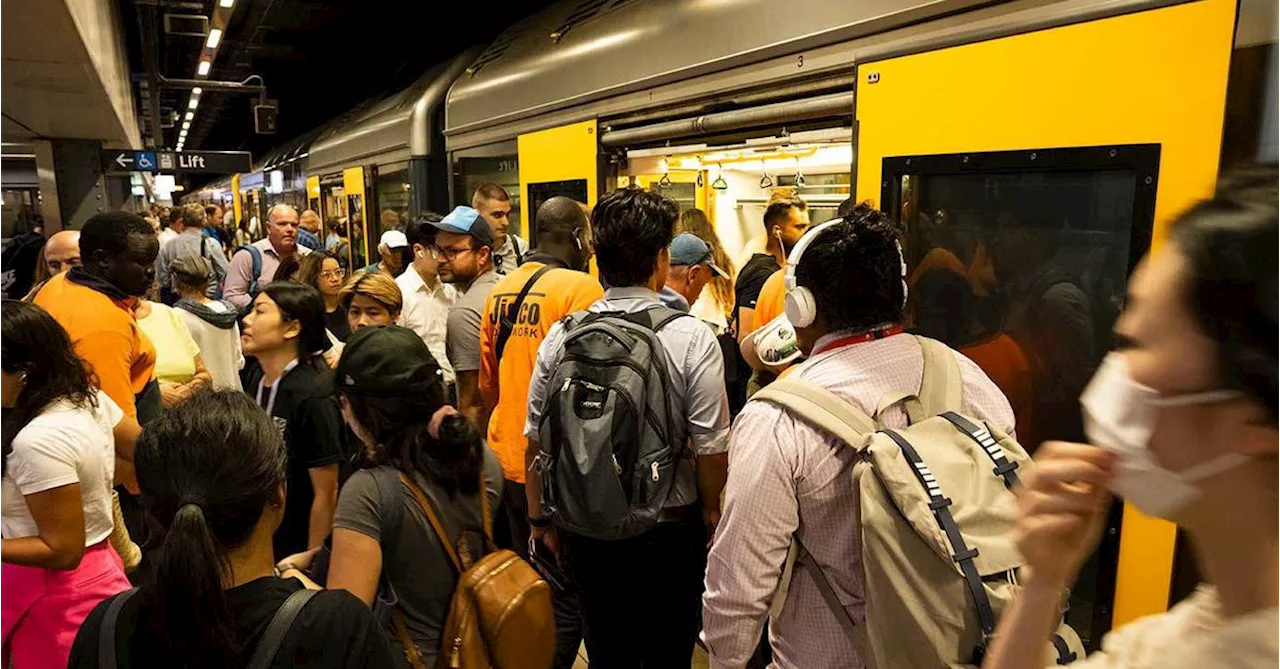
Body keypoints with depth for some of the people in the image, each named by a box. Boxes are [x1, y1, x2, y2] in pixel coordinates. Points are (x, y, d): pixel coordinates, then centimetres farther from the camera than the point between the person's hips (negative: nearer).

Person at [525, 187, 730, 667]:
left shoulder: (562, 336, -8)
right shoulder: (692, 339, -17)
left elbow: (535, 442, -2)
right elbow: (711, 448, -16)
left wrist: (539, 519, 13)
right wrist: (710, 510, 4)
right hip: (671, 528, -2)